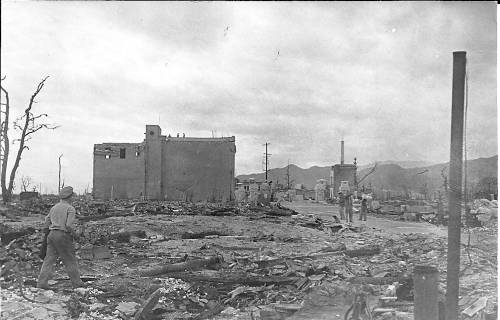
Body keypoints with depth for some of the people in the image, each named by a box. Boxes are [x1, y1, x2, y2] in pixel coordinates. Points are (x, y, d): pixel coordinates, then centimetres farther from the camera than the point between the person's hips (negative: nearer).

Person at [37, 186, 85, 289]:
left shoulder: (54, 208, 14)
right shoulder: (70, 209, -8)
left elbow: (46, 225, 14)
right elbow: (69, 225, -19)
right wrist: (74, 234, -2)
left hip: (52, 234, 6)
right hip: (63, 235, -6)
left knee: (49, 259, 8)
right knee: (70, 260, 6)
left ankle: (41, 282, 2)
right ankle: (76, 282, 15)